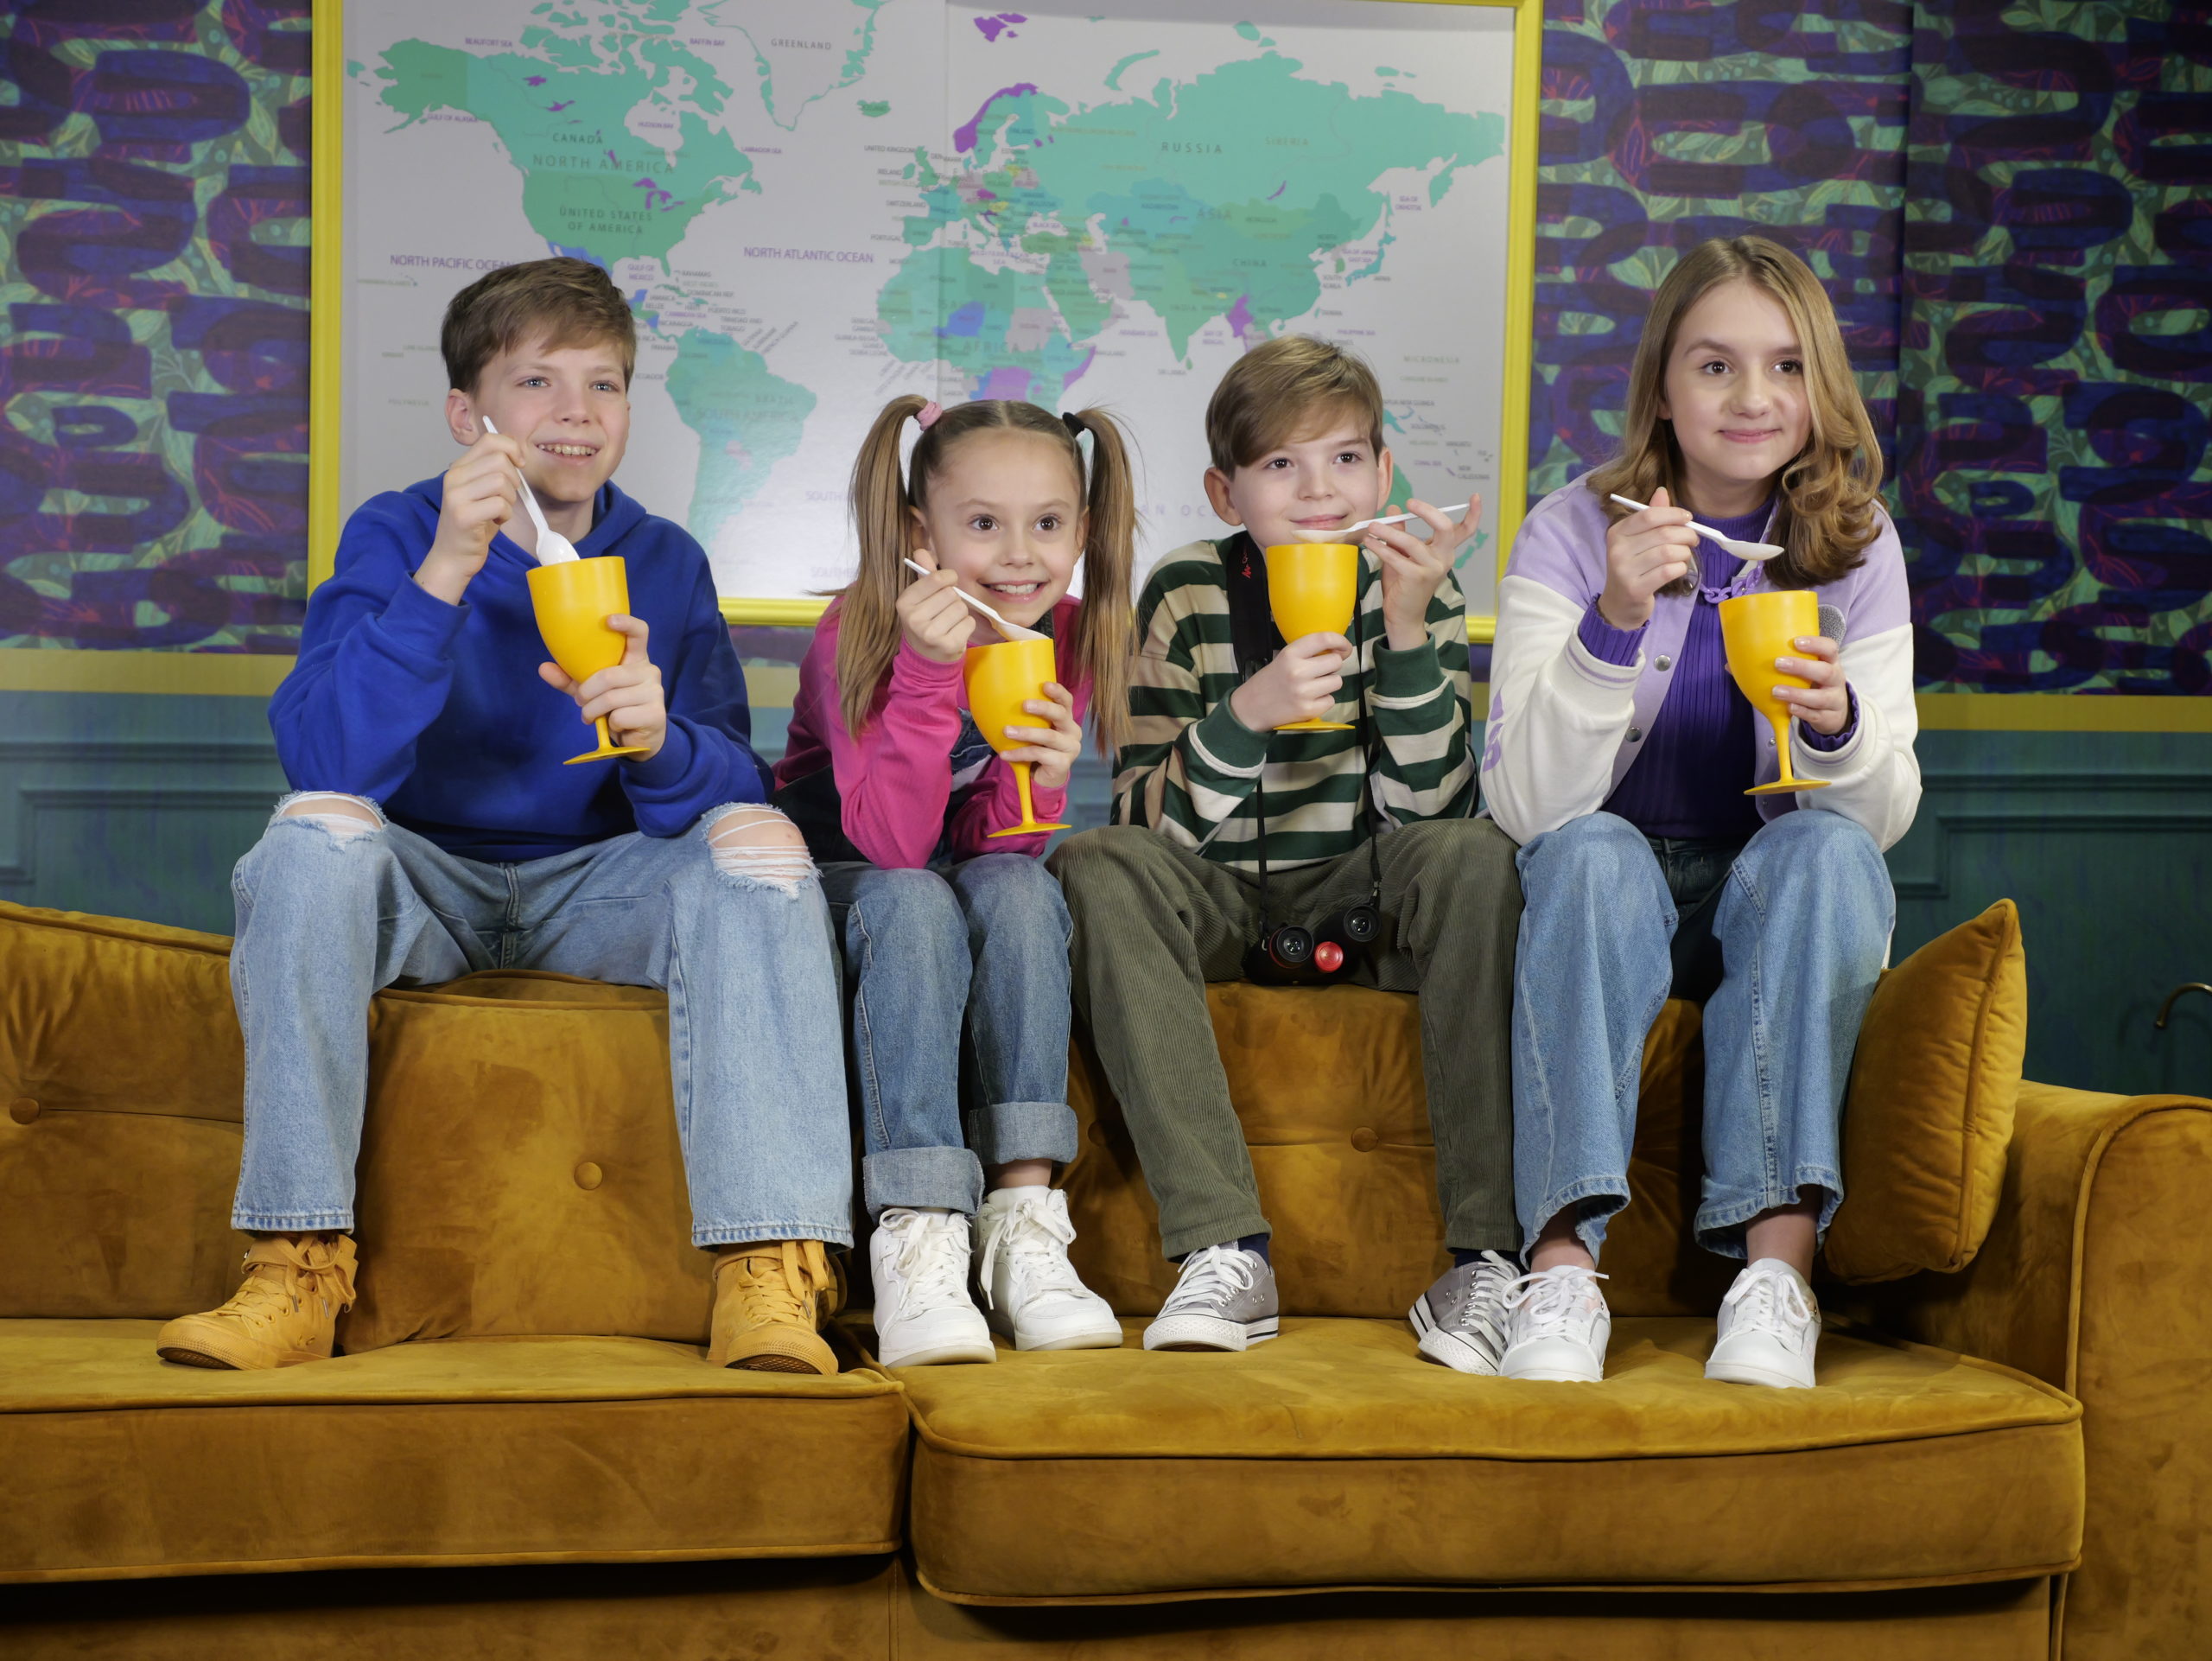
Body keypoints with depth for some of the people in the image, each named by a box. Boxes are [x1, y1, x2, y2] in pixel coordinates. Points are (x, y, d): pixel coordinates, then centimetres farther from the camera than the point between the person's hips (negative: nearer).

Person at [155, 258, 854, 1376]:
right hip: (426, 888, -1)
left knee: (761, 842, -25)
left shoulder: (665, 565, 0)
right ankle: (298, 1269, -28)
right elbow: (322, 759, -22)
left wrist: (662, 742, -33)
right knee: (314, 832, -31)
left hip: (596, 889, 1)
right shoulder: (395, 537, -6)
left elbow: (734, 795, -9)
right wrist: (442, 576, -33)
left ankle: (770, 1276, -31)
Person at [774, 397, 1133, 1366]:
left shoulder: (1064, 638, -10)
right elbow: (891, 845, -30)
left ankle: (1024, 1219, -31)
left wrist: (1039, 773, -35)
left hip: (966, 875, 3)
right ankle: (917, 1241, -40)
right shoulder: (859, 633, -22)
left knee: (1021, 889, -30)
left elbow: (994, 847, -12)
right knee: (914, 905, -35)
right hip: (837, 878, -3)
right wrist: (929, 672, -40)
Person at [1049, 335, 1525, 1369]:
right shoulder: (1186, 595, -8)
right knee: (1099, 865, -29)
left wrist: (1409, 630, -24)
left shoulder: (1418, 592, -5)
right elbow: (1150, 820, -15)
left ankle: (1488, 1251, -30)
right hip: (1214, 903, 0)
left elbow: (1422, 813, -14)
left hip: (1359, 898, 0)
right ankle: (1225, 1248, -36)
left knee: (1475, 855, -29)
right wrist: (1247, 713, -32)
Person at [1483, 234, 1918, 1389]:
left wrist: (1841, 725, -28)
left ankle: (1778, 1264, -36)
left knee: (1827, 849, -30)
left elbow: (1886, 815, -5)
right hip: (1610, 901, -2)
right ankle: (1562, 1269, -40)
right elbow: (1527, 806, -18)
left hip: (1777, 905, 2)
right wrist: (1614, 622, -32)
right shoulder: (1572, 533, -9)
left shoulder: (1856, 548, -1)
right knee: (1592, 854, -34)